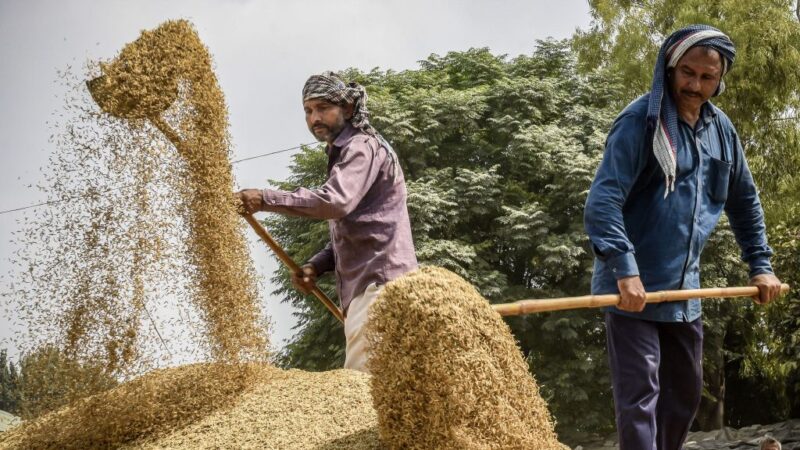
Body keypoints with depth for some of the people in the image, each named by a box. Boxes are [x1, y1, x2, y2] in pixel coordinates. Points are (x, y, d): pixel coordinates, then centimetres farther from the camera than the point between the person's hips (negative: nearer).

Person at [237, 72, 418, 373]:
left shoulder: (362, 147, -5)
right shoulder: (343, 154, 26)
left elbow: (336, 201, -24)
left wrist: (266, 199, -24)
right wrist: (316, 267, 9)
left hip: (379, 282, -11)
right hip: (364, 285, 11)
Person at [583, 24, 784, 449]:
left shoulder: (721, 128, 7)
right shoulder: (641, 121, -14)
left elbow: (744, 201, 21)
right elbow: (602, 200, -23)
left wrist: (760, 264, 16)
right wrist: (625, 270, -31)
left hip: (683, 289, 7)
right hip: (633, 287, -7)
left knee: (685, 392, 16)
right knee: (639, 396, -10)